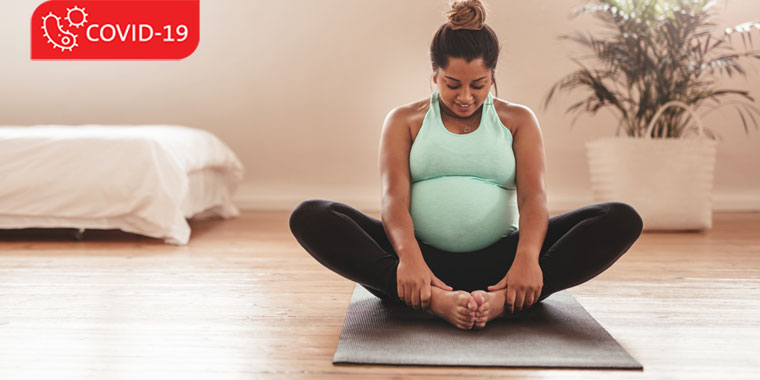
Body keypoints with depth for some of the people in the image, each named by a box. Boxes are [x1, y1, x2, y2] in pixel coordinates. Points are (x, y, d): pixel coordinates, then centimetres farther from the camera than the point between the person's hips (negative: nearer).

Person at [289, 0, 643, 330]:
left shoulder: (518, 120, 13)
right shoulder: (405, 120, 11)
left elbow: (533, 196, -2)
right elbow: (394, 197, -5)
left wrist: (527, 256, -25)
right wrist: (408, 256, -27)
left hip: (498, 260, 1)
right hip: (423, 257, 0)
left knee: (623, 219, -20)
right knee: (309, 216, -24)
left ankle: (501, 299, -39)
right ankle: (435, 300, -41)